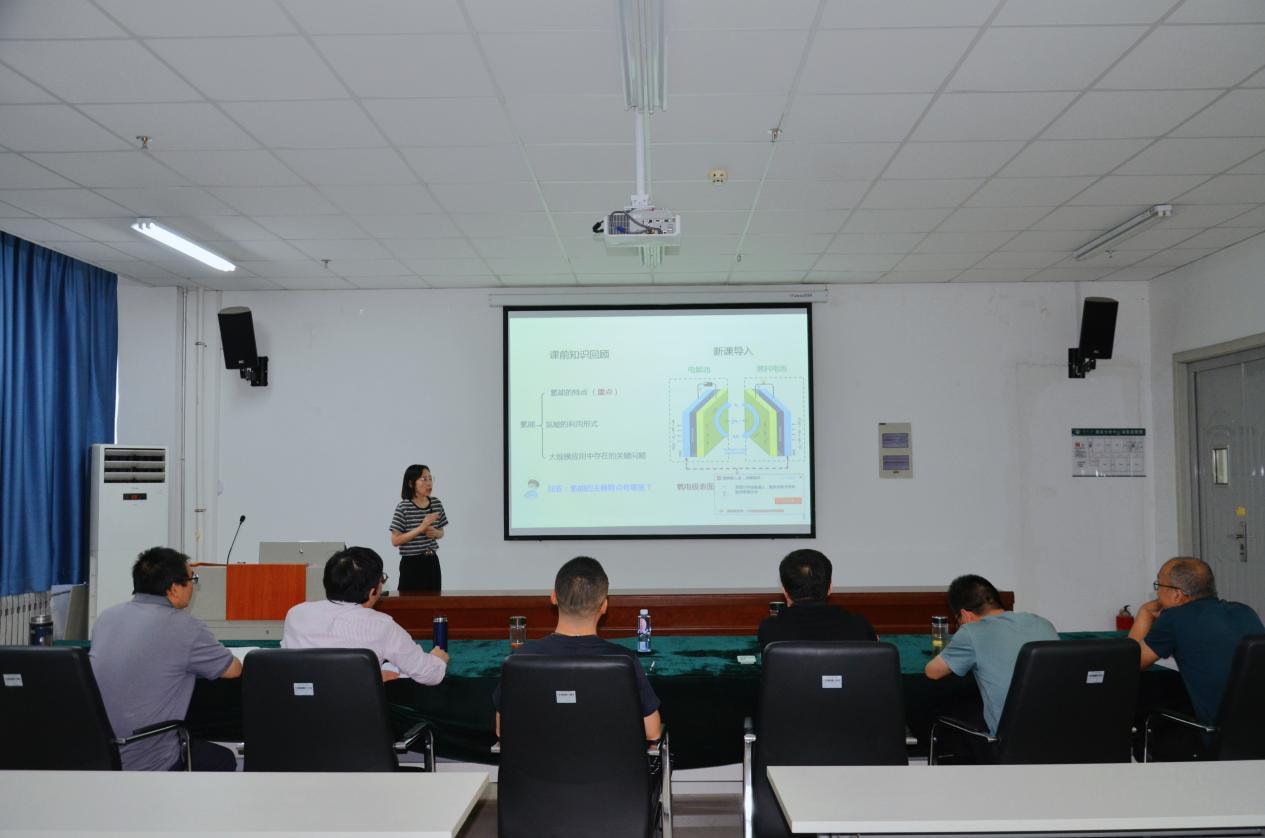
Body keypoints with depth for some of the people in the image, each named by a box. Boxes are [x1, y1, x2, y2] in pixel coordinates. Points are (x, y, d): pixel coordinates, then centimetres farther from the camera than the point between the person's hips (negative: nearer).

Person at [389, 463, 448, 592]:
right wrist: (421, 528, -20)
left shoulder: (436, 503, 3)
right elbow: (395, 541, -13)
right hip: (411, 564, -5)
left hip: (432, 562, 5)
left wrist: (436, 533, -7)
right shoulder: (403, 507, -12)